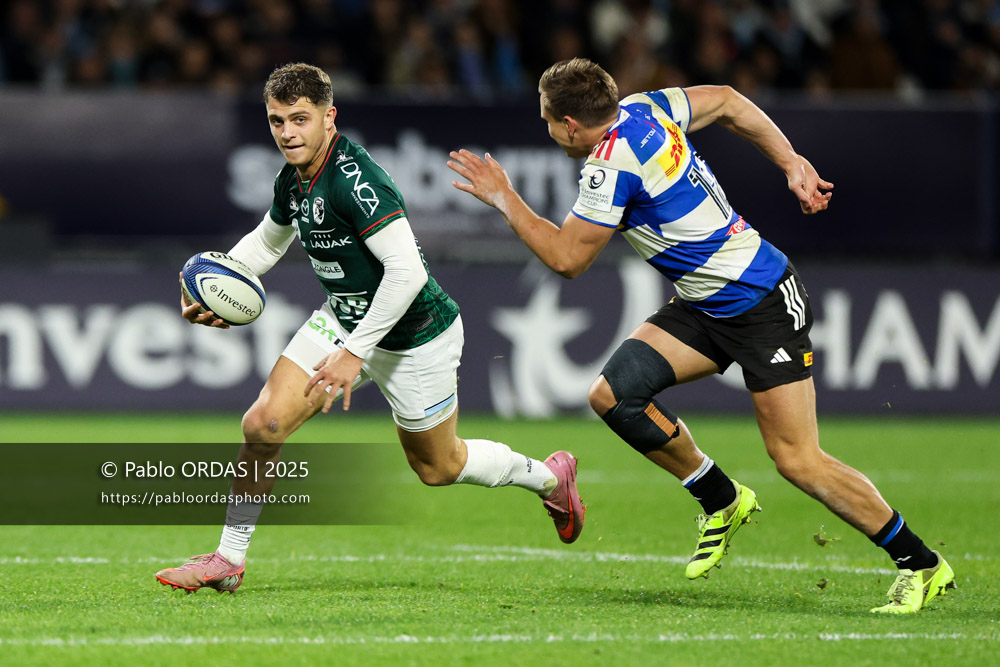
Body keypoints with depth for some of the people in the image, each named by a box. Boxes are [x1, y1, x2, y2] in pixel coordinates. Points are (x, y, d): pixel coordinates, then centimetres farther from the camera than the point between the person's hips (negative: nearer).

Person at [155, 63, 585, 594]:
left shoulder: (353, 179, -31)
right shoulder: (293, 177, -4)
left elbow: (407, 271, -36)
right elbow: (268, 241, 19)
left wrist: (354, 353, -32)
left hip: (414, 338, -7)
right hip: (342, 320, 7)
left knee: (437, 467, 13)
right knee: (263, 425, -9)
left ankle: (549, 476, 39)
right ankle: (228, 561, 4)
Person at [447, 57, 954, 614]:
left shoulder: (611, 165, -21)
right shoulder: (642, 110, 3)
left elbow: (567, 258, -14)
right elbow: (727, 102, 17)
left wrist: (505, 200, -3)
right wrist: (792, 163, 17)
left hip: (765, 306, -9)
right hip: (709, 309, 9)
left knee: (797, 460, -10)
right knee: (615, 392, -4)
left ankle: (923, 566, 1)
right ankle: (722, 500, 12)